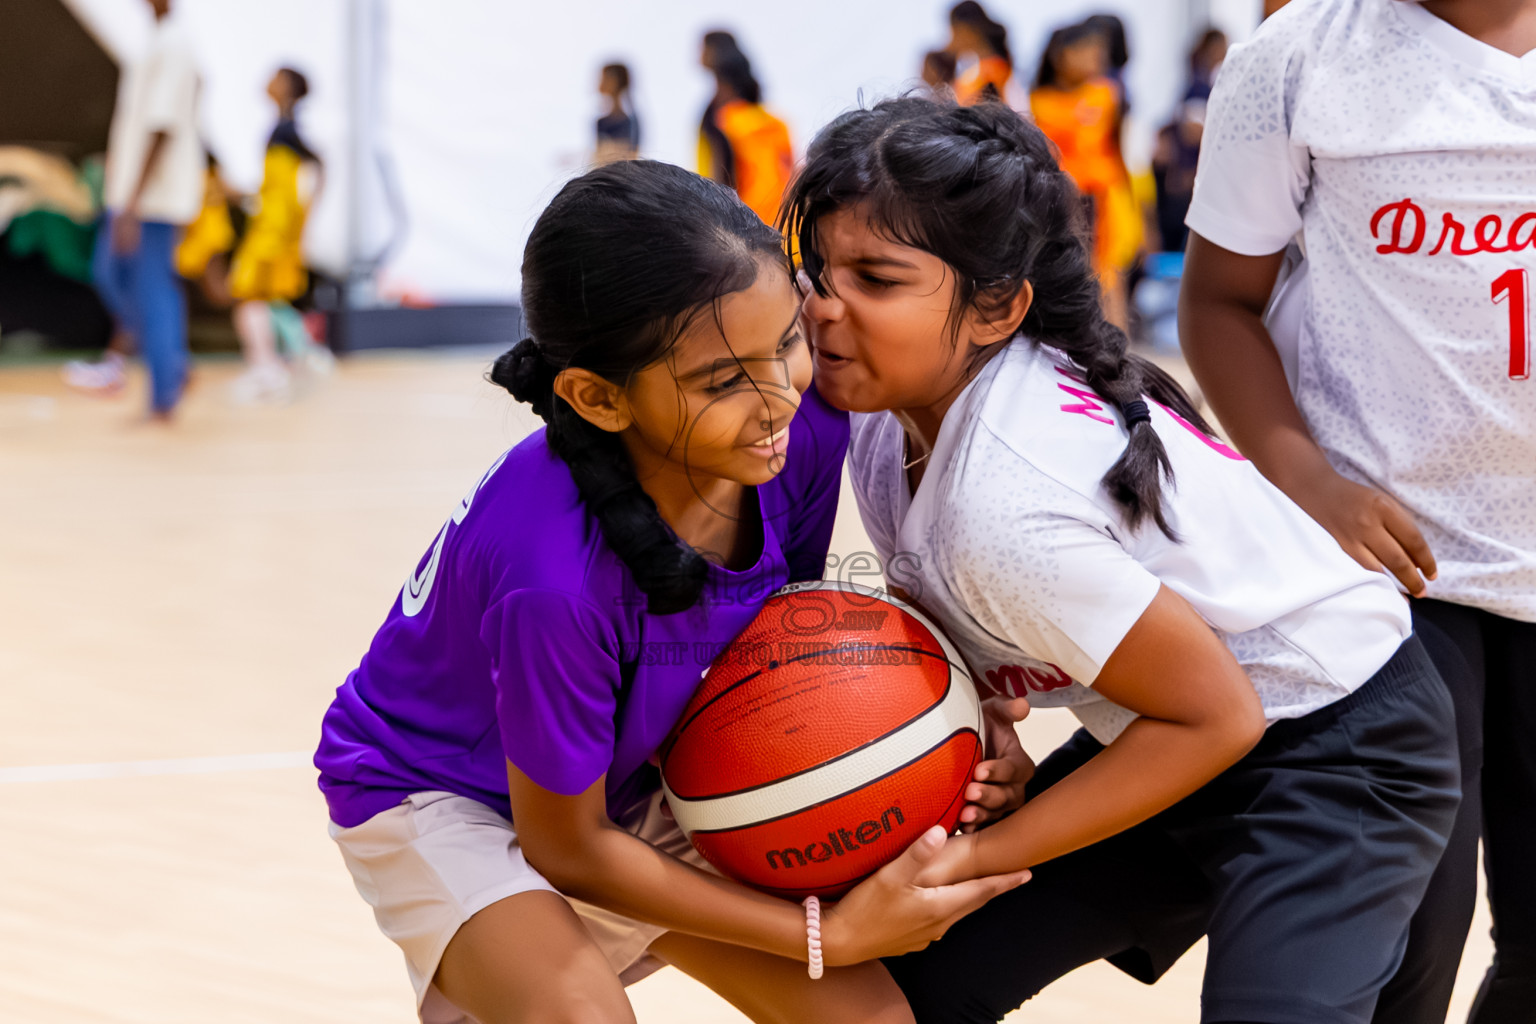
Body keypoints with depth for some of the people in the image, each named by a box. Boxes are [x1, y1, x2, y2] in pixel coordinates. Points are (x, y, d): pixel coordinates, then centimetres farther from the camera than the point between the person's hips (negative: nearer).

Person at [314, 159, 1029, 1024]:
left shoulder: (805, 425, -24)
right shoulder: (555, 578, -40)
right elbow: (566, 848, -23)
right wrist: (828, 934, -21)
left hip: (634, 786, 6)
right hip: (438, 793, -6)